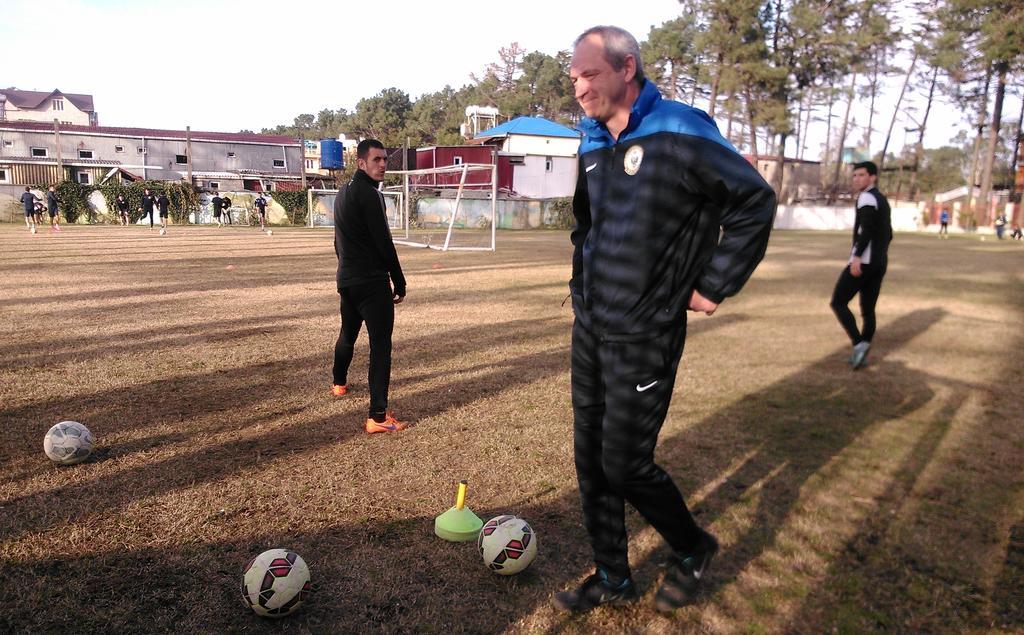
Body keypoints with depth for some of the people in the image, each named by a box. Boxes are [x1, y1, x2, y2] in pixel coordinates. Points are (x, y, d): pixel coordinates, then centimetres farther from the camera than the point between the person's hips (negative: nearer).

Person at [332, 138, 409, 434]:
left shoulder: (343, 193, 15)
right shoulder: (368, 194, -14)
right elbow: (383, 242, -17)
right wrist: (399, 283, -11)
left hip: (346, 280, 10)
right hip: (372, 282, -10)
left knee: (348, 333, 28)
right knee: (380, 345, -9)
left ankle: (339, 383, 49)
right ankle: (378, 416, -12)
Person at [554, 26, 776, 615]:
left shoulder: (679, 133, -14)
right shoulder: (592, 145, 9)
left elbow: (755, 203, -10)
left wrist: (713, 287, -9)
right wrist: (585, 281, 14)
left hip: (644, 337, -7)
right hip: (590, 327, 8)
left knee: (625, 465, -1)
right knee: (591, 460, 12)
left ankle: (694, 550, 29)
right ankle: (613, 579, 30)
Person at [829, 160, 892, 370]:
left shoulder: (867, 197, -8)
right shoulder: (883, 200, 21)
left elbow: (867, 228, -21)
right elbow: (888, 234, 24)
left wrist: (857, 256, -27)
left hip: (863, 261, -9)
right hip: (879, 263, 9)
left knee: (838, 302, -2)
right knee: (868, 310, 11)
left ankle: (859, 344, -11)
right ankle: (860, 354, 14)